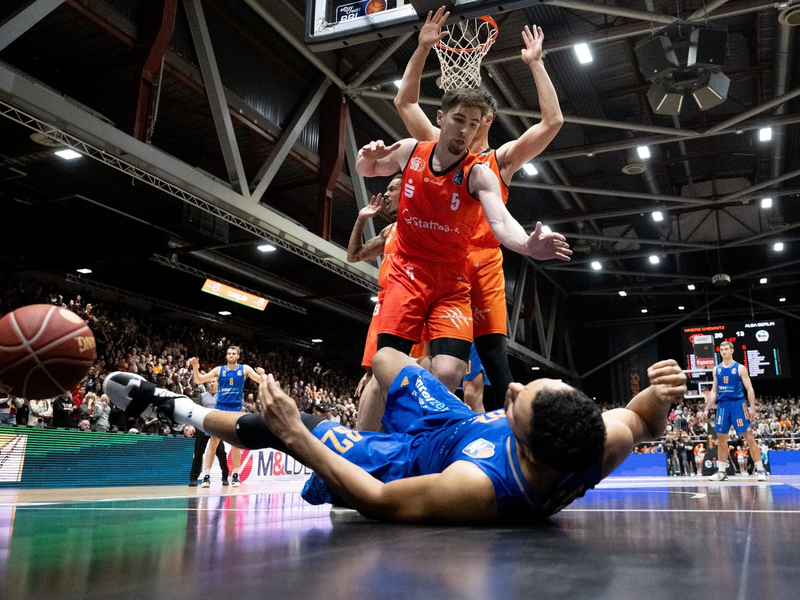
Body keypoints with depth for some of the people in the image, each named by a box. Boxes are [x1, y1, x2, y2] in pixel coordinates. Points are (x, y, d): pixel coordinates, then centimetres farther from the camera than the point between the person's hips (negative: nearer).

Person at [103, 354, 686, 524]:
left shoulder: (481, 487, -48)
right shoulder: (602, 444, -33)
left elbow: (379, 502, -34)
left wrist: (295, 437, -31)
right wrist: (661, 392, -32)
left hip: (410, 461, -5)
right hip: (463, 425, 6)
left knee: (273, 424, 7)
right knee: (387, 357, 24)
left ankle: (171, 406, 36)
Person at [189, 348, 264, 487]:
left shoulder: (244, 369, 4)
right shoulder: (219, 370, 5)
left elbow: (261, 381, -2)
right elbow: (199, 380, 4)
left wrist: (262, 374, -25)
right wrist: (195, 367, -14)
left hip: (236, 409, 0)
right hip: (220, 408, 0)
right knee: (213, 441, -5)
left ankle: (235, 476, 12)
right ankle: (206, 476, -2)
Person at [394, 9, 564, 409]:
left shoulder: (501, 159, 14)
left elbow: (553, 121, 5)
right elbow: (404, 101, 13)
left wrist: (535, 63, 6)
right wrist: (423, 48, 5)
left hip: (483, 260, -1)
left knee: (493, 349, -6)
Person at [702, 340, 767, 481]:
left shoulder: (740, 368, -1)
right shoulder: (717, 369, 11)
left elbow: (749, 389, -4)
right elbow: (714, 391, 15)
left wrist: (752, 407, -14)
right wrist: (707, 409, 10)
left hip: (738, 403, -4)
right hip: (722, 405, 4)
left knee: (748, 435, -7)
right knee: (721, 437, 5)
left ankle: (760, 470, 0)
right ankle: (721, 472, 12)